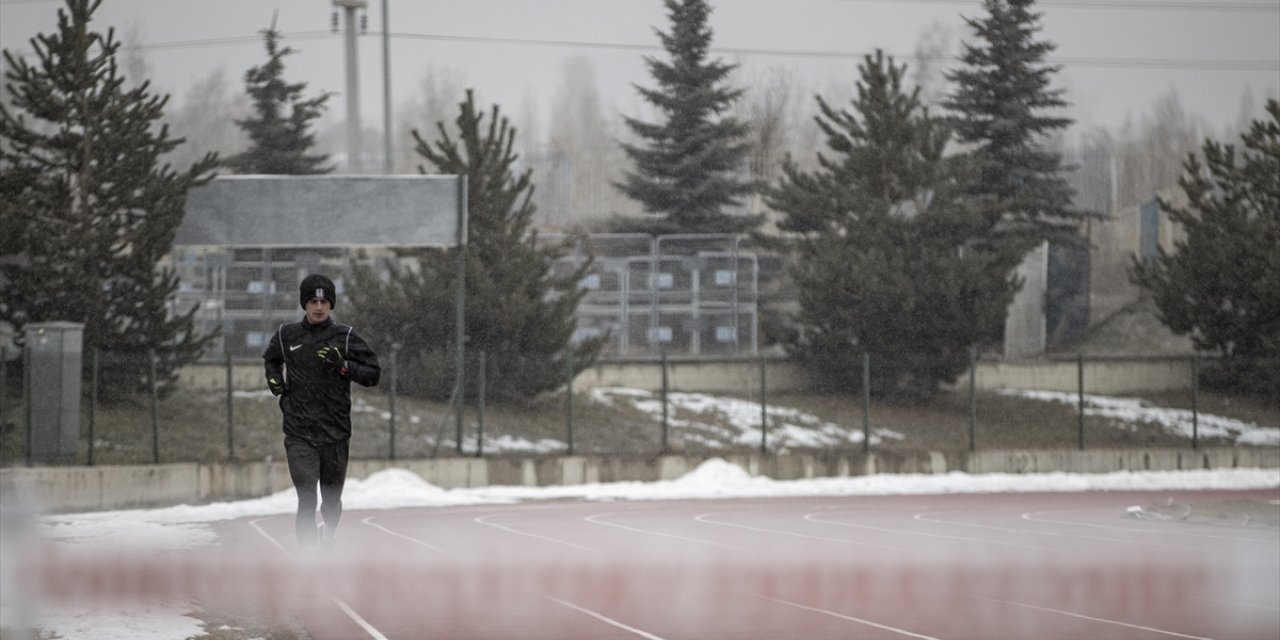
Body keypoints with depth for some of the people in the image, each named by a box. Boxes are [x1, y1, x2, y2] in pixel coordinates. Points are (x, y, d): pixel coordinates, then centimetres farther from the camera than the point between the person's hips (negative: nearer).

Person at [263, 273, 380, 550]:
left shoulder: (345, 337, 0)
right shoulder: (287, 335, 5)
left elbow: (374, 374, 2)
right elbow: (270, 359, 26)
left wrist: (343, 366, -14)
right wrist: (273, 379, 6)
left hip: (335, 433, 1)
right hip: (299, 434, -1)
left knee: (332, 500, 15)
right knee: (307, 502, -15)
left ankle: (328, 536, 46)